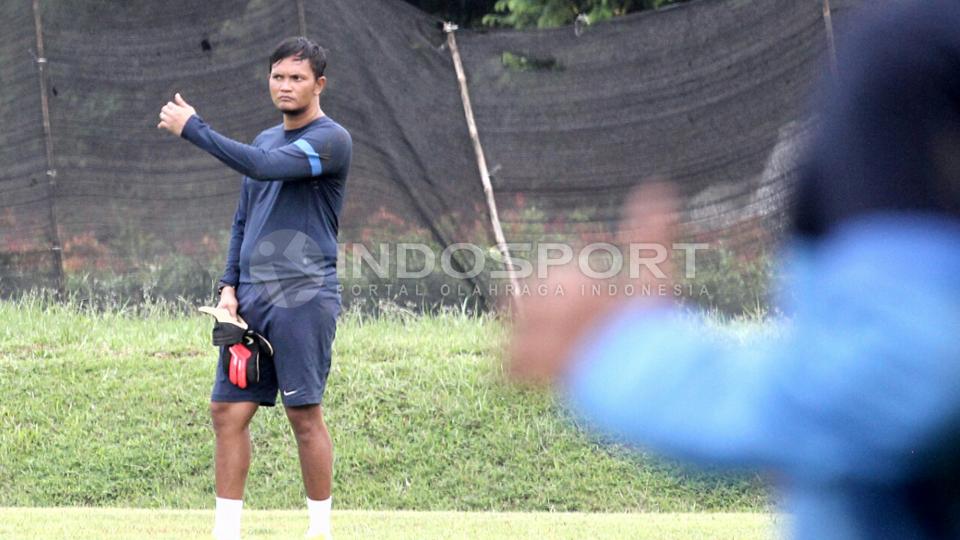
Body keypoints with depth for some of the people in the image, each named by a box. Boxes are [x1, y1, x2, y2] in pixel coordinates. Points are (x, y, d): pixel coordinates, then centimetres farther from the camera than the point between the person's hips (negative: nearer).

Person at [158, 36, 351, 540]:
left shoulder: (331, 140, -7)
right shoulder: (265, 140, 19)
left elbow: (265, 168, -22)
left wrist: (192, 128, -17)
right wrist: (229, 285, 11)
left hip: (304, 296, -7)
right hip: (251, 299, 7)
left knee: (305, 414, -6)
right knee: (228, 410, 2)